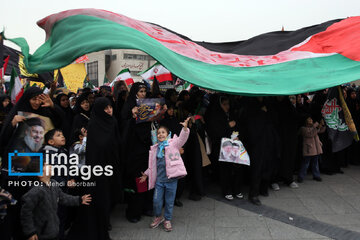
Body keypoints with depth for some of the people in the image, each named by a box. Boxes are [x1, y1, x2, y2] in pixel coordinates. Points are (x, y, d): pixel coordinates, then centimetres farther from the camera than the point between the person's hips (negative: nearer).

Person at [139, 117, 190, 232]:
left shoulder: (173, 143, -2)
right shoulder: (155, 148, 10)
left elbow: (182, 138, -19)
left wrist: (185, 128, -36)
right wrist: (146, 174, 20)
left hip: (171, 178, -3)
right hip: (159, 179, 3)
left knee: (169, 201, 9)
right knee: (156, 201, 5)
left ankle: (167, 220, 30)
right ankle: (158, 217, 32)